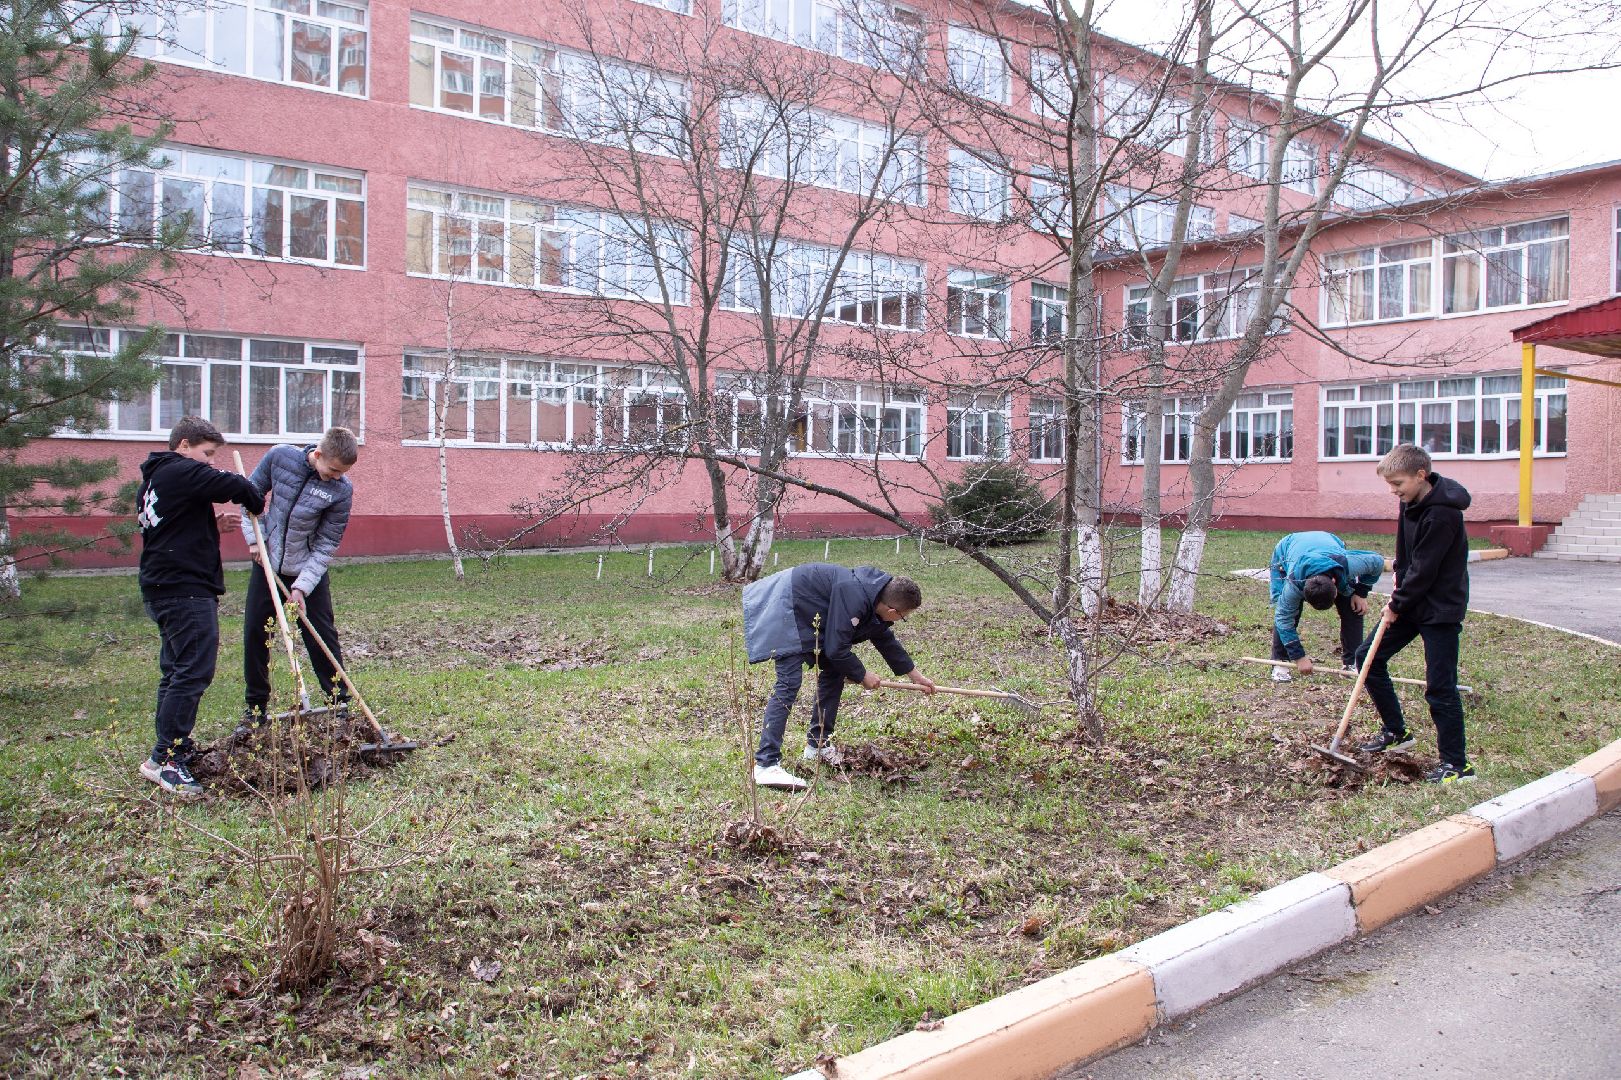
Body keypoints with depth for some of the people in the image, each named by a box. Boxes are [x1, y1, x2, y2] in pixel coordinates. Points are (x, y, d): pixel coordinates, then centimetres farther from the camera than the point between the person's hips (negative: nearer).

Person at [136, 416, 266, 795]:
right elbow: (235, 486, -18)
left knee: (177, 670, 15)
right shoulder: (182, 472, -10)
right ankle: (166, 759, -11)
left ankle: (172, 749, 21)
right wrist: (259, 505, 2)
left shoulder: (152, 480, 21)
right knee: (194, 671, -11)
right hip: (186, 590, -11)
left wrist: (211, 524, 14)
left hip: (163, 588, 11)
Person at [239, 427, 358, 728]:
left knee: (322, 638, 1)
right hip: (267, 564, 3)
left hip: (309, 570, -2)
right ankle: (256, 708, 20)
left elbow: (326, 545, -15)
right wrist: (255, 537, -6)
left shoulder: (342, 490, -18)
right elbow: (252, 493, 3)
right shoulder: (280, 456, -13)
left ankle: (339, 704, 12)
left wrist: (302, 587, -20)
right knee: (255, 635, 7)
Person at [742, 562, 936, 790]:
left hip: (806, 615, 11)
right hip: (785, 609, -11)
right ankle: (765, 765, -23)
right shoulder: (855, 600, -31)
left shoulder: (878, 596, 1)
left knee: (834, 672, 10)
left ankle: (817, 746, 19)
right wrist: (862, 675, -9)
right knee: (789, 684, -19)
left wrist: (916, 675, 23)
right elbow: (836, 649, -26)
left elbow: (885, 639, 18)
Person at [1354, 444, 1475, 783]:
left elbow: (1425, 570, -21)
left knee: (1440, 686, -7)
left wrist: (1397, 605, -12)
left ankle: (1456, 764, 3)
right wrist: (1399, 580, 3)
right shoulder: (1412, 501, 3)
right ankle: (1395, 732, 24)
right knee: (1368, 656, 11)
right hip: (1411, 600, 9)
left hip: (1440, 608, -9)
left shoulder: (1442, 514, -24)